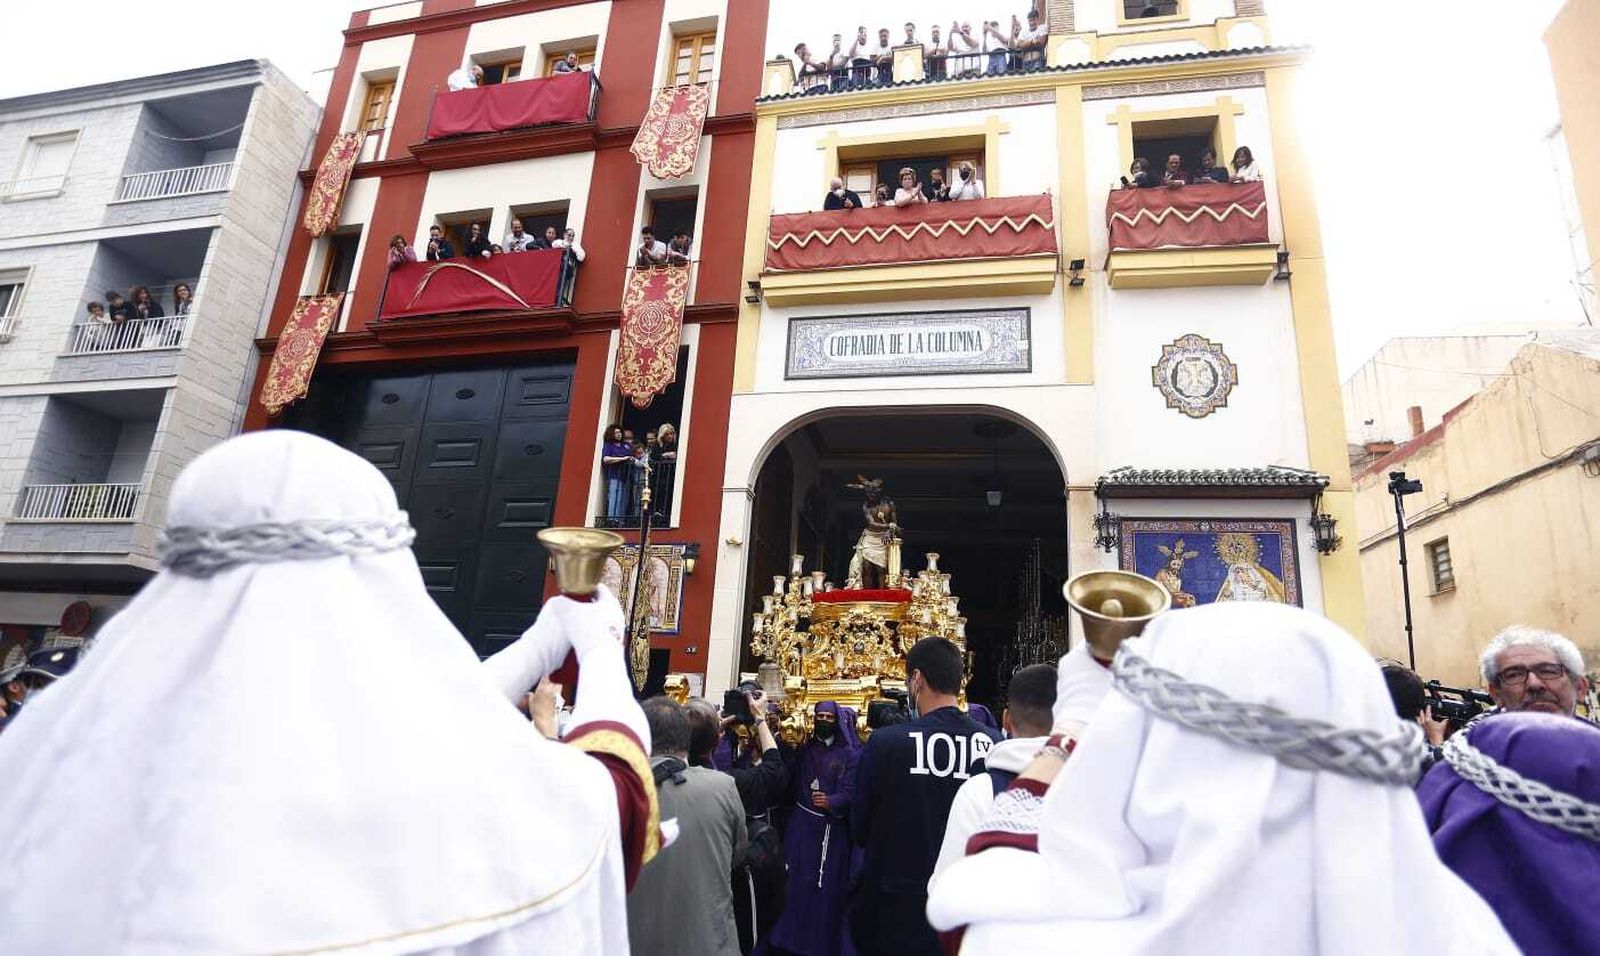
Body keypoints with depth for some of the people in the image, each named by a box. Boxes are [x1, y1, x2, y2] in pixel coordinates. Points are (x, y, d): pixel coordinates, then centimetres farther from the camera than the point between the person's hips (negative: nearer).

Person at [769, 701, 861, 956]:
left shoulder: (849, 754, -3)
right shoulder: (804, 750, 8)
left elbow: (848, 792, -13)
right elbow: (793, 784, 6)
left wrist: (830, 802, -30)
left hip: (833, 829, -2)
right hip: (801, 826, 3)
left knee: (827, 886, 2)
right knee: (797, 883, 4)